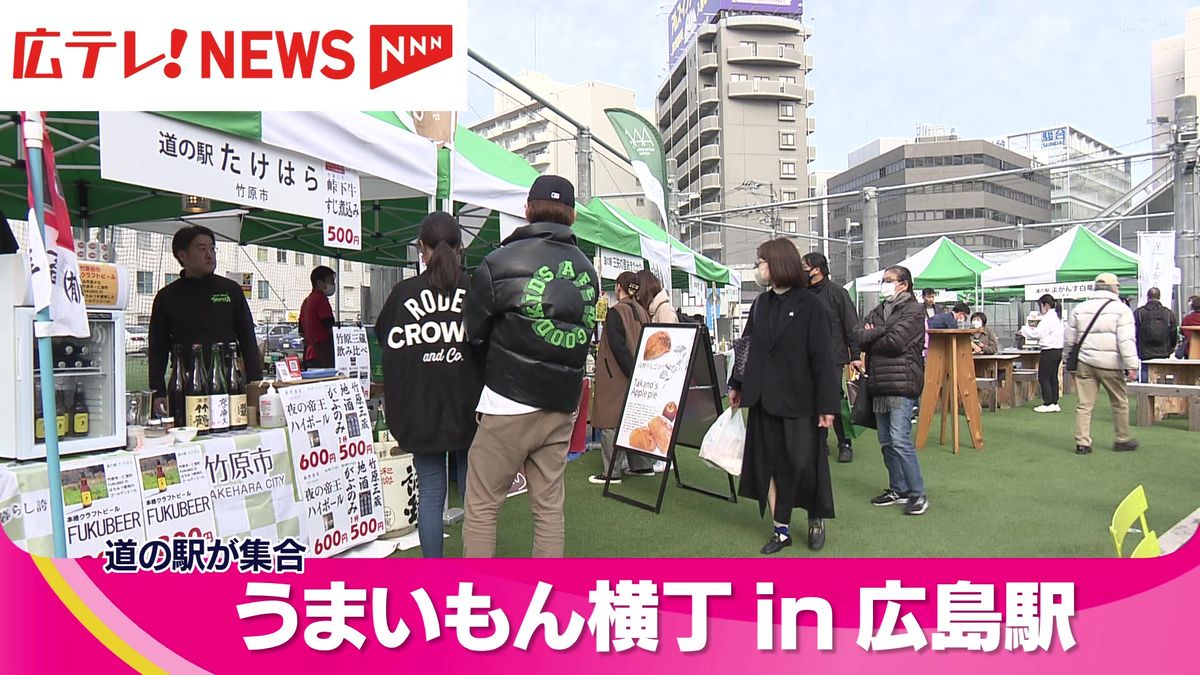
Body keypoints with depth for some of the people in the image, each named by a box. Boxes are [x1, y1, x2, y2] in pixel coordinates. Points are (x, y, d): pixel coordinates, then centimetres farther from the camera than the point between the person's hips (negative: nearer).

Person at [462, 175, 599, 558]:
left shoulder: (500, 263, -6)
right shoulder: (587, 270, 8)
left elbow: (473, 334, 2)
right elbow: (585, 334, 13)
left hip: (509, 405, -5)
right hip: (562, 409, 5)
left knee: (481, 507, 4)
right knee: (549, 507, 12)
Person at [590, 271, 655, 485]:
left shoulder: (615, 312, -12)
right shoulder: (642, 312, 10)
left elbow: (618, 347, -19)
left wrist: (631, 371, -16)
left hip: (616, 375, -8)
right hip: (638, 374, 8)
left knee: (610, 422, -2)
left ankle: (611, 471, -1)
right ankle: (643, 465, 21)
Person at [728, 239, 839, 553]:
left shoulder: (809, 306, -7)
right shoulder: (761, 303, 10)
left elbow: (823, 358, -9)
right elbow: (746, 346, 16)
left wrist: (827, 404, -12)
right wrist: (737, 385, 15)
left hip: (798, 400, -5)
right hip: (765, 398, 5)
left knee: (803, 464, 2)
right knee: (769, 464, 7)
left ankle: (816, 518, 27)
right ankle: (781, 529, 19)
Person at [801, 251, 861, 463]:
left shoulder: (837, 293, -3)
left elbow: (851, 326, -4)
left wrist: (855, 356, -8)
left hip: (833, 358, -5)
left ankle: (845, 444, 11)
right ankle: (820, 442, 19)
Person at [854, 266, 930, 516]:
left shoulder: (913, 310, -4)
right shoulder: (879, 311, 19)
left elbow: (895, 342, -16)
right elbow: (858, 336, 4)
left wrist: (870, 339, 0)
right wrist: (881, 333, -14)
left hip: (902, 383, -8)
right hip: (879, 384, 8)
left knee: (900, 440, -12)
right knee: (886, 441, 11)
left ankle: (918, 493, -1)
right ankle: (898, 489, 23)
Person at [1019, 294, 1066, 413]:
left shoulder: (1048, 318, -16)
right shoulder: (1057, 317, 14)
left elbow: (1038, 333, -18)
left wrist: (1024, 330, -4)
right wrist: (1032, 330, 10)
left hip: (1049, 351, -10)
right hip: (1057, 350, 10)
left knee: (1043, 378, -2)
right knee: (1053, 377, 12)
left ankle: (1048, 404, -1)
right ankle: (1054, 404, 15)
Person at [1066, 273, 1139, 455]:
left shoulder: (1080, 309, 11)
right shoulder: (1121, 309, -3)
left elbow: (1069, 340, 14)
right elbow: (1126, 341, -11)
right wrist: (1132, 366, -11)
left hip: (1085, 363, 4)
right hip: (1109, 364, -4)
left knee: (1084, 404, 4)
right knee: (1120, 403, 13)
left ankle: (1082, 443, 4)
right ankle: (1122, 440, 23)